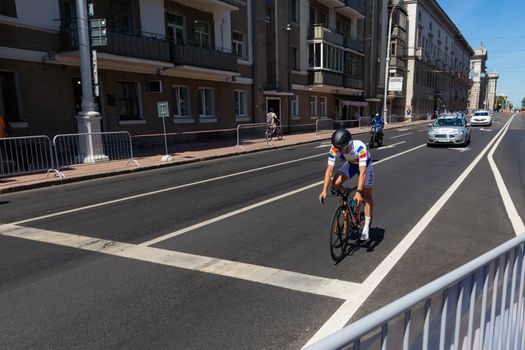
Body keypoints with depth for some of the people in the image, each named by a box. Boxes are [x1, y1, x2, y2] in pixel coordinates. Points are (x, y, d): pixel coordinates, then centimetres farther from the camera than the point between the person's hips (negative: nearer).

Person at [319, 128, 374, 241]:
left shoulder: (360, 147, -42)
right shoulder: (334, 149, -31)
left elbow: (362, 172, -47)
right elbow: (329, 170, -32)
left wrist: (358, 192, -55)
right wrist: (324, 190, -40)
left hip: (365, 165, -3)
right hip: (350, 164, 3)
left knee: (366, 196, 0)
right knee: (335, 183, -21)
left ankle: (366, 227, 11)